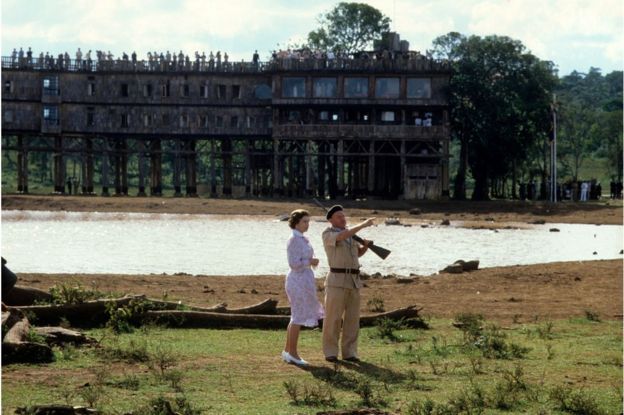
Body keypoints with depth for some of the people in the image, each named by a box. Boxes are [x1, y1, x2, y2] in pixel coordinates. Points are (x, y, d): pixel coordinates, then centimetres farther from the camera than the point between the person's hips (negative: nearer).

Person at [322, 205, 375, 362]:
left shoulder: (349, 232, 17)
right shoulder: (328, 234, -6)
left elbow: (358, 253, 26)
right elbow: (342, 237, -25)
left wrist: (366, 245, 4)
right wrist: (363, 225, -30)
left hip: (354, 281, 6)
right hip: (337, 280, -6)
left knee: (352, 318, 4)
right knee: (333, 318, -5)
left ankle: (349, 352, 10)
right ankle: (330, 352, 4)